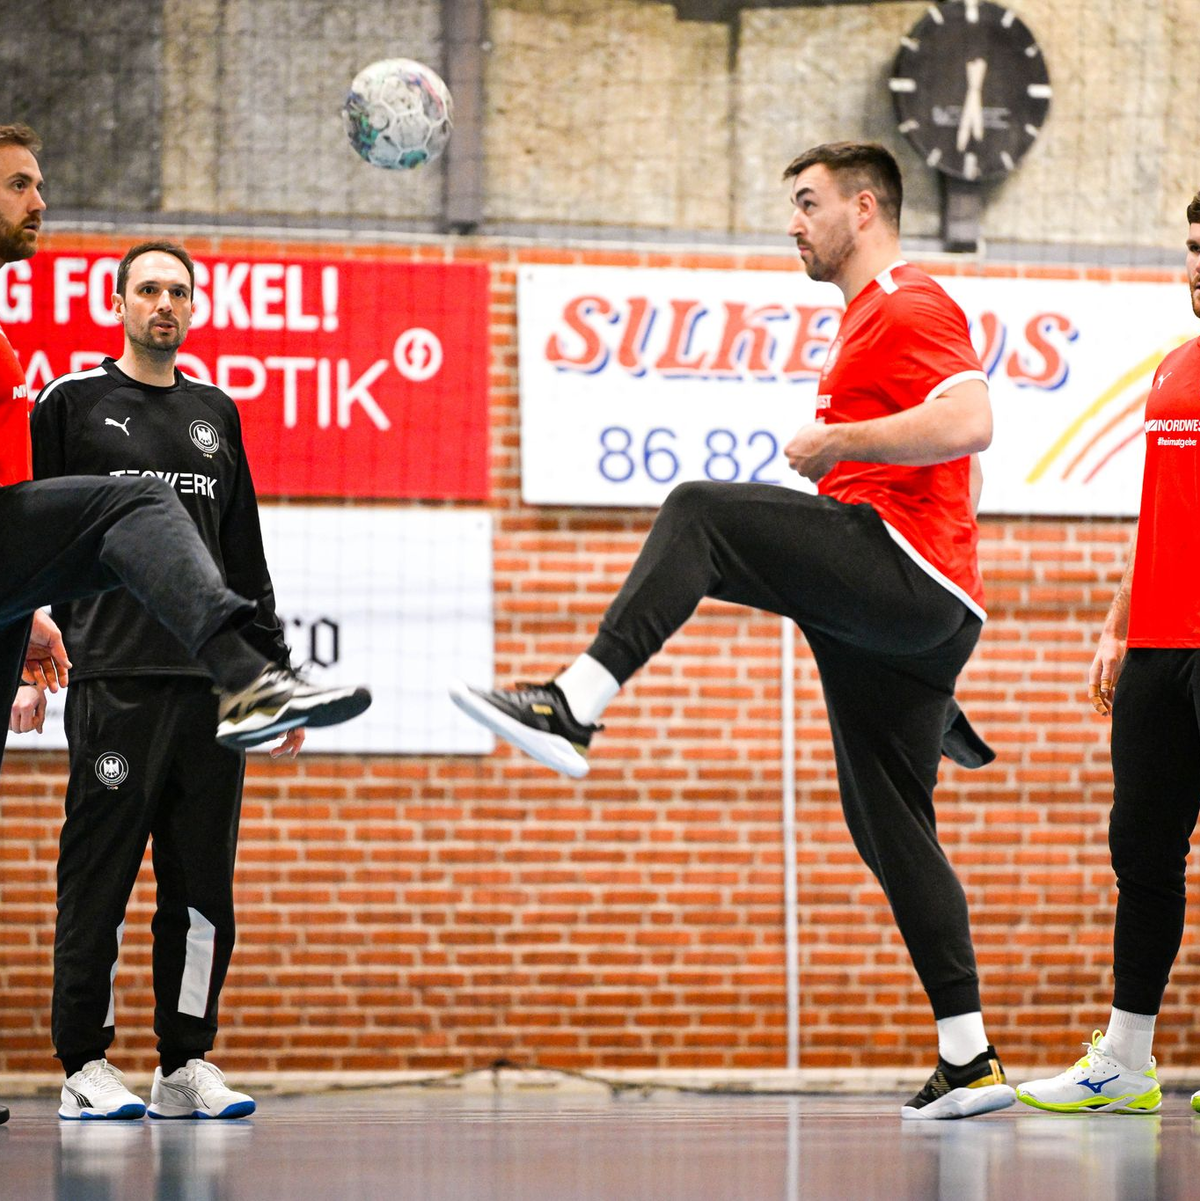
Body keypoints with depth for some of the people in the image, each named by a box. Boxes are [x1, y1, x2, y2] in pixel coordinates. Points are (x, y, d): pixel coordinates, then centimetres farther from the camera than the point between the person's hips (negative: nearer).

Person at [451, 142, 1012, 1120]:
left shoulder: (913, 306, -3)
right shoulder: (872, 318, 30)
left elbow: (969, 423, -20)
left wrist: (835, 440, -13)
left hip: (903, 567, -10)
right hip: (901, 612, 10)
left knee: (700, 514, -18)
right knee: (892, 828, 8)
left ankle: (574, 708, -29)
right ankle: (968, 1059, 7)